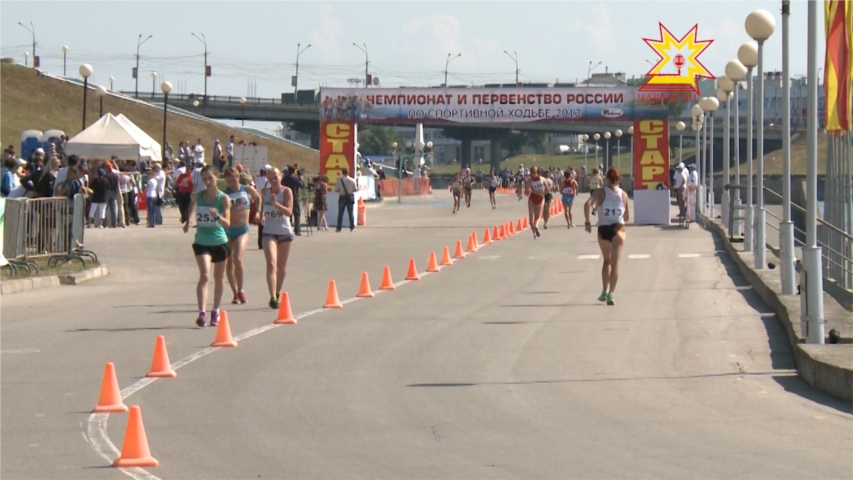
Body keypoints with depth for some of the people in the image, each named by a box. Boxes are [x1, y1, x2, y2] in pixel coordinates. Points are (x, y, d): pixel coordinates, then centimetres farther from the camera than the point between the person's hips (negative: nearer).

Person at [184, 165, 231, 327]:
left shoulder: (223, 198, -10)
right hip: (201, 242, 0)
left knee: (218, 278, 13)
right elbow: (192, 210, 18)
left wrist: (217, 216, -36)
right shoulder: (197, 196, -3)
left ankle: (215, 312, 30)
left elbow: (227, 223, -17)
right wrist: (188, 221, -2)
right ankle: (201, 312, -26)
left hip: (219, 242, 0)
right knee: (204, 275, -18)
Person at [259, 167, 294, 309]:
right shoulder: (265, 192, 3)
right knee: (271, 264, -16)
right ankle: (272, 297, -25)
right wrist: (260, 215, 2)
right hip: (269, 232, 0)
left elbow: (289, 212, -17)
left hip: (285, 232, 0)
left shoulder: (286, 191, -5)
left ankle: (277, 293, 32)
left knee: (281, 266, 12)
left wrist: (276, 203, -29)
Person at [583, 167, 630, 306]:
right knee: (615, 263, -2)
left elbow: (587, 204, -17)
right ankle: (610, 294, -12)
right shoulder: (623, 194, 3)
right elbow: (627, 218, 8)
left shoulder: (601, 192, -1)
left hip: (603, 230, 1)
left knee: (606, 261, 21)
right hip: (618, 229, -1)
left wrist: (587, 222, -9)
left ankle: (604, 291, 19)